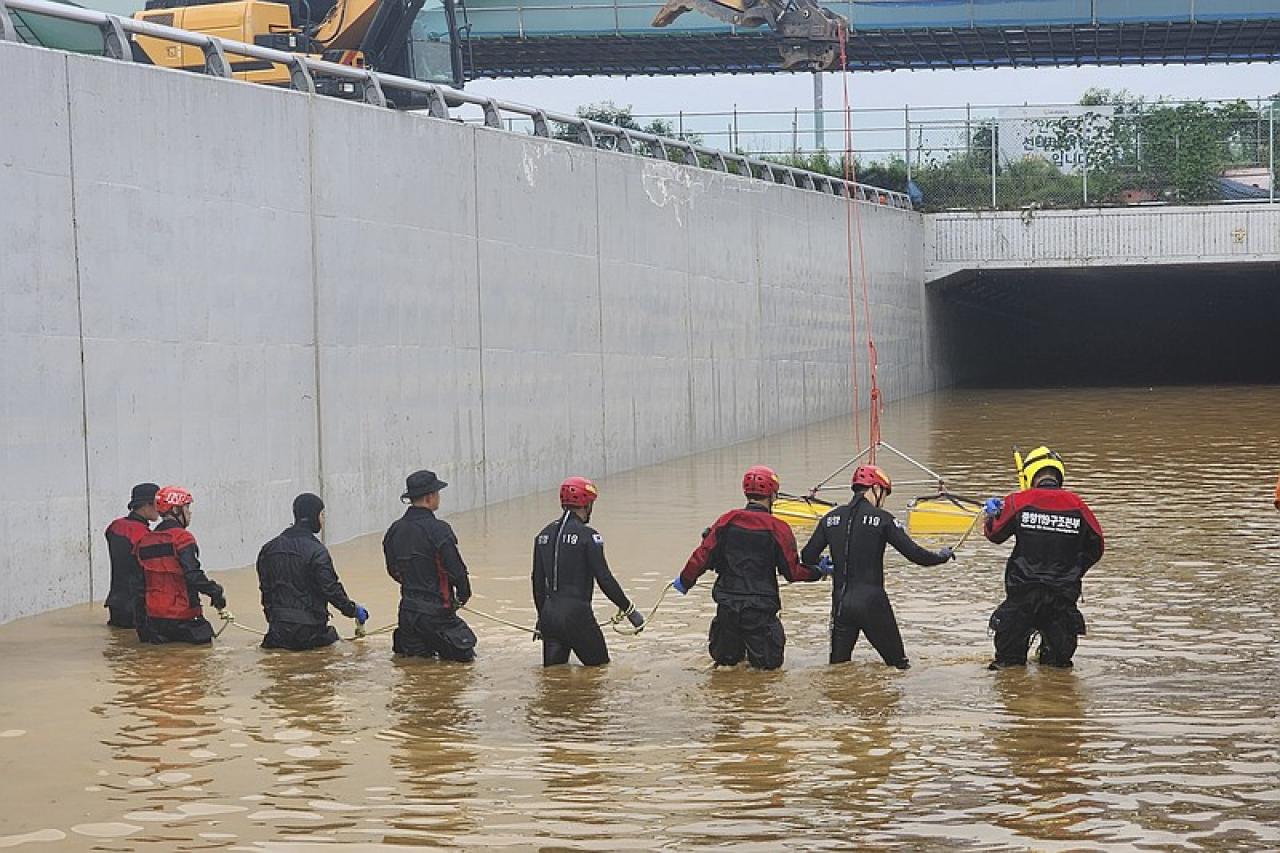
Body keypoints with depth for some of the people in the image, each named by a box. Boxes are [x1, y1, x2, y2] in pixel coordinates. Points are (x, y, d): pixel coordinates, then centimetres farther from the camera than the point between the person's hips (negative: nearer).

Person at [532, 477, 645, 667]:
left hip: (549, 614, 6)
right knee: (600, 667, 7)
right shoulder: (587, 536, -10)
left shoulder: (544, 535, 10)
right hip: (577, 613, -6)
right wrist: (629, 609, -1)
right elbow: (604, 579, -11)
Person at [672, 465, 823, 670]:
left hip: (727, 603, 3)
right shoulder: (777, 528, -8)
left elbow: (704, 555, 0)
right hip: (761, 606, -3)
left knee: (724, 659, 19)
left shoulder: (727, 521, 0)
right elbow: (792, 572, -4)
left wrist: (685, 580, 16)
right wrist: (818, 571, 14)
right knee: (769, 662, 5)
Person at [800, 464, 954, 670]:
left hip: (841, 604, 4)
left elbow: (807, 558, 7)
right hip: (872, 604, -4)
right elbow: (915, 554, -7)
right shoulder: (882, 518, -6)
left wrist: (823, 566, 30)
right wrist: (942, 556, 11)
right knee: (898, 664, 6)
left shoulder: (831, 518, 5)